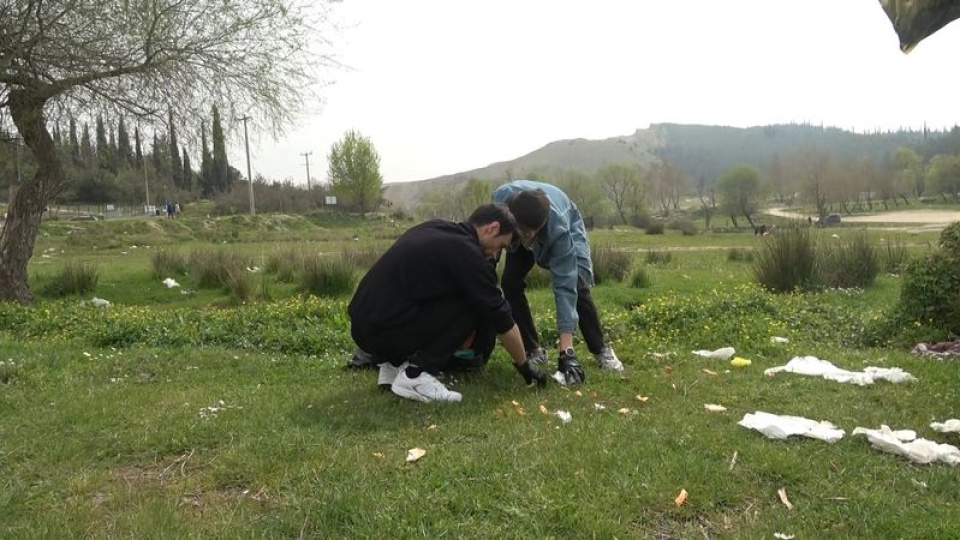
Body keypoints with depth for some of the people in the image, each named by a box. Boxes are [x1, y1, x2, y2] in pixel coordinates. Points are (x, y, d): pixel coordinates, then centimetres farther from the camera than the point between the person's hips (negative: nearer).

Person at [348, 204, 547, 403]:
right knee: (472, 307, -2)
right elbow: (501, 318, 0)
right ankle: (414, 375, -3)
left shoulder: (435, 228, 17)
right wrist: (524, 365, 14)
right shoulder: (468, 255, -10)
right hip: (383, 330, -9)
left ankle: (394, 364, 18)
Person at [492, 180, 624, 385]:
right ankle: (533, 350, -4)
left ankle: (601, 350, -3)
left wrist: (566, 350, -48)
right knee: (510, 282, -17)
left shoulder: (559, 228, -46)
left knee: (576, 284, -21)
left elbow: (564, 286, -46)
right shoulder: (502, 197, -42)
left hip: (569, 227, -3)